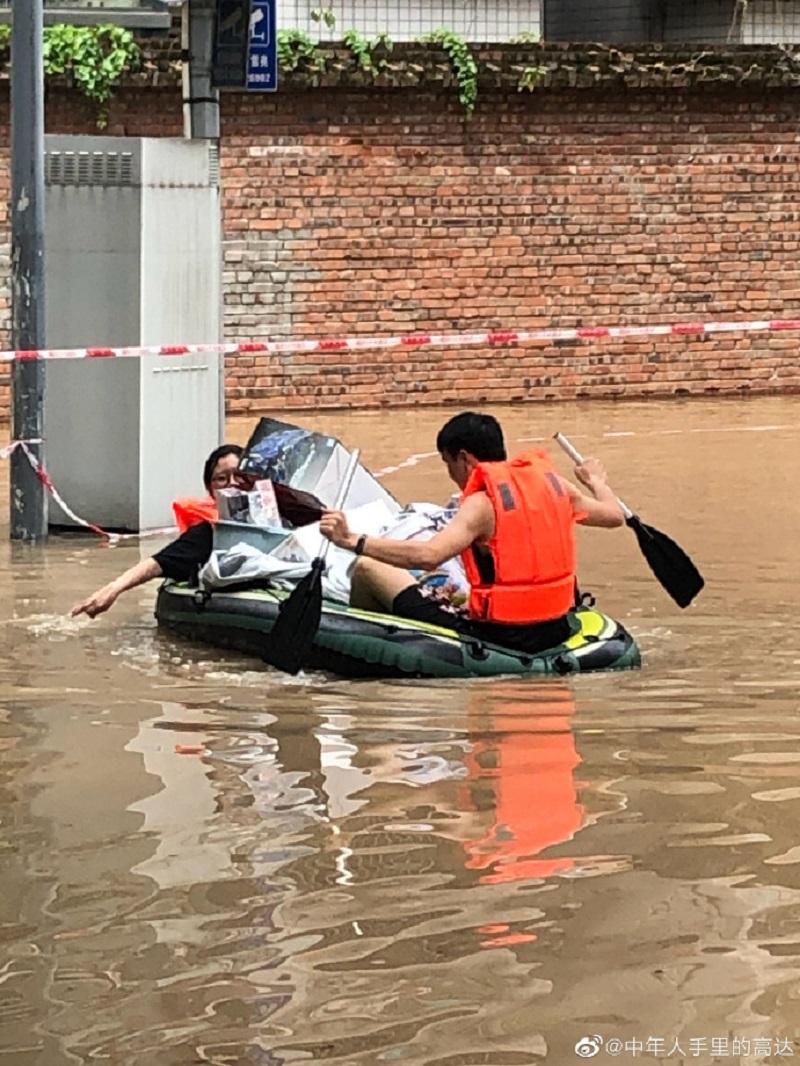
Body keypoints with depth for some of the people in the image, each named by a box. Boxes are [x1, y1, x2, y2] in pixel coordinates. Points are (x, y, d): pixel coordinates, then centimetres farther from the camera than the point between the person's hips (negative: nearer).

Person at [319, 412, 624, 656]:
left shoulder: (483, 504, -16)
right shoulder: (554, 484, 3)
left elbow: (427, 556, -30)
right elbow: (614, 516, 17)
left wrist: (352, 541, -29)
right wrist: (596, 482, 39)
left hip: (499, 636, -7)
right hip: (556, 632, 7)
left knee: (366, 569, 5)